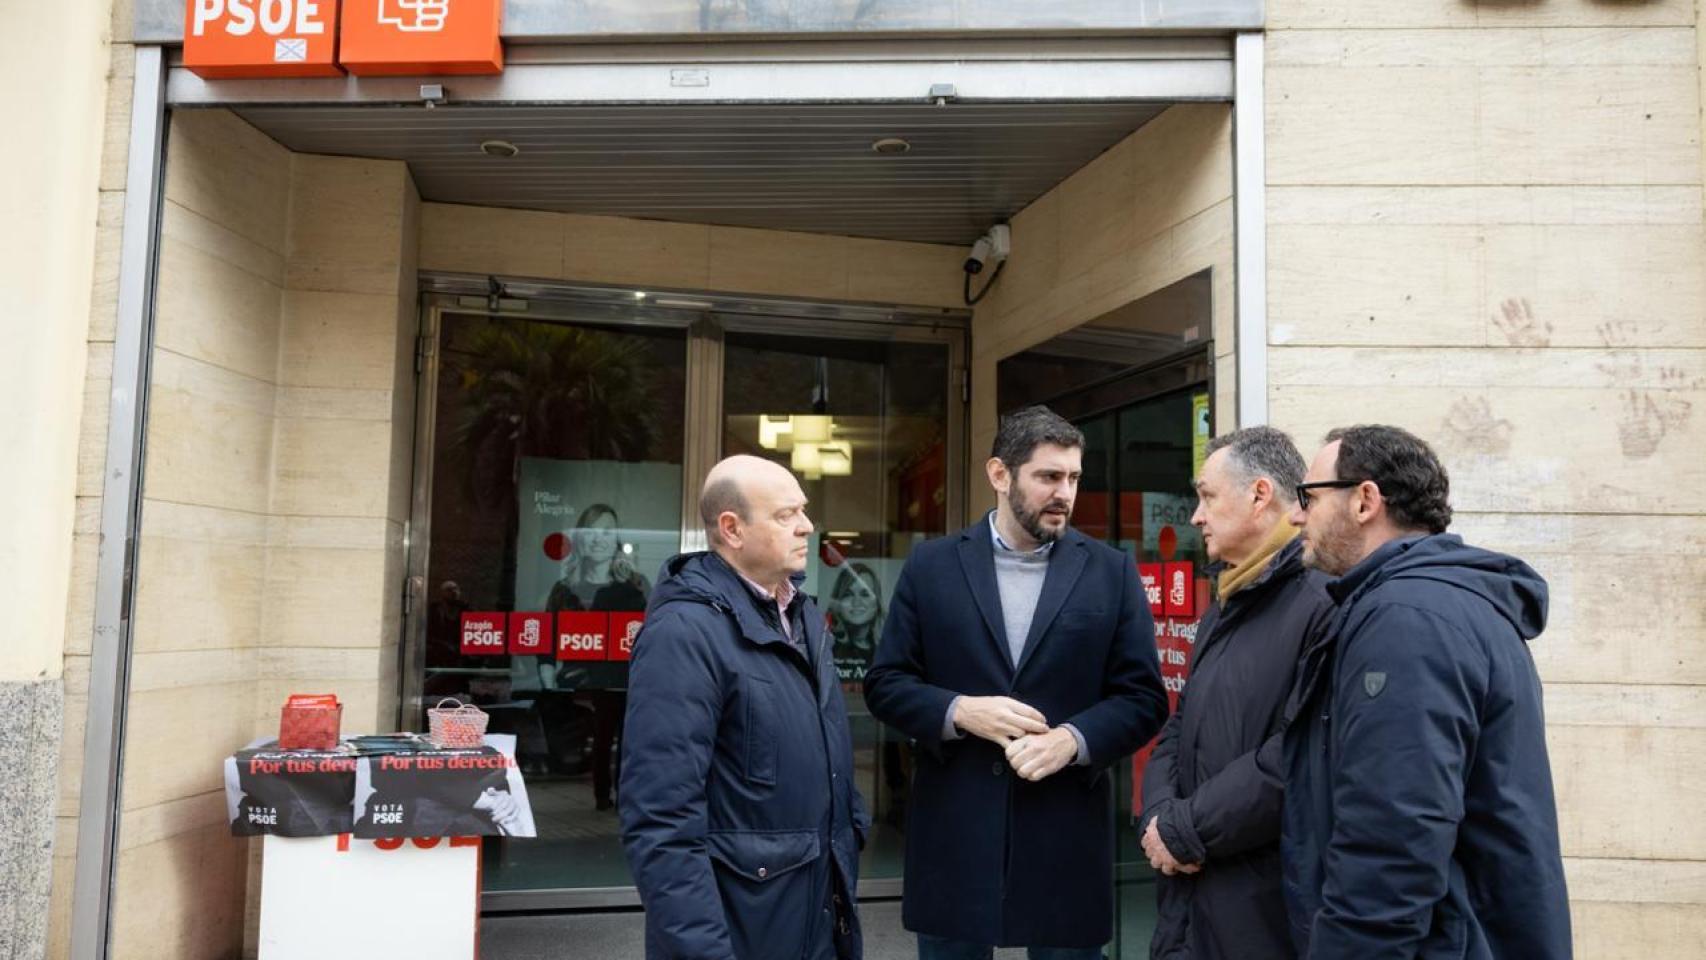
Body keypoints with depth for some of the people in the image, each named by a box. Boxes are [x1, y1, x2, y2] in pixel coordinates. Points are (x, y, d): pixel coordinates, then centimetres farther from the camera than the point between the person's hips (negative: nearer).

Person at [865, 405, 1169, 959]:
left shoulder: (1112, 572, 3)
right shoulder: (932, 566, 3)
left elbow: (1144, 698, 2)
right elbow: (884, 683, 3)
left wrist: (1071, 739, -15)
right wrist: (959, 710, -14)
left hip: (1066, 833, 0)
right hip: (953, 829, 0)